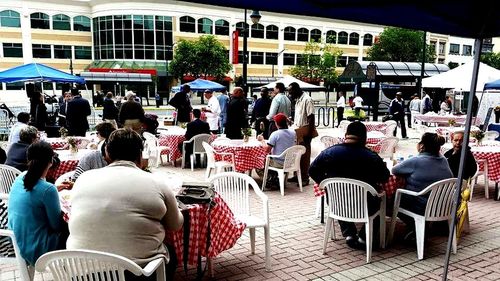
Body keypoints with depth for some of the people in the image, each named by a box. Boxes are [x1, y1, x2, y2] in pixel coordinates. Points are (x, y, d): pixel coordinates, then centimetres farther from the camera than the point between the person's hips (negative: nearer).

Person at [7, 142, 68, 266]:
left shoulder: (19, 179, -4)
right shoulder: (48, 189, -26)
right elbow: (57, 225, -15)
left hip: (17, 243, 8)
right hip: (36, 251, -8)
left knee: (66, 226, 22)